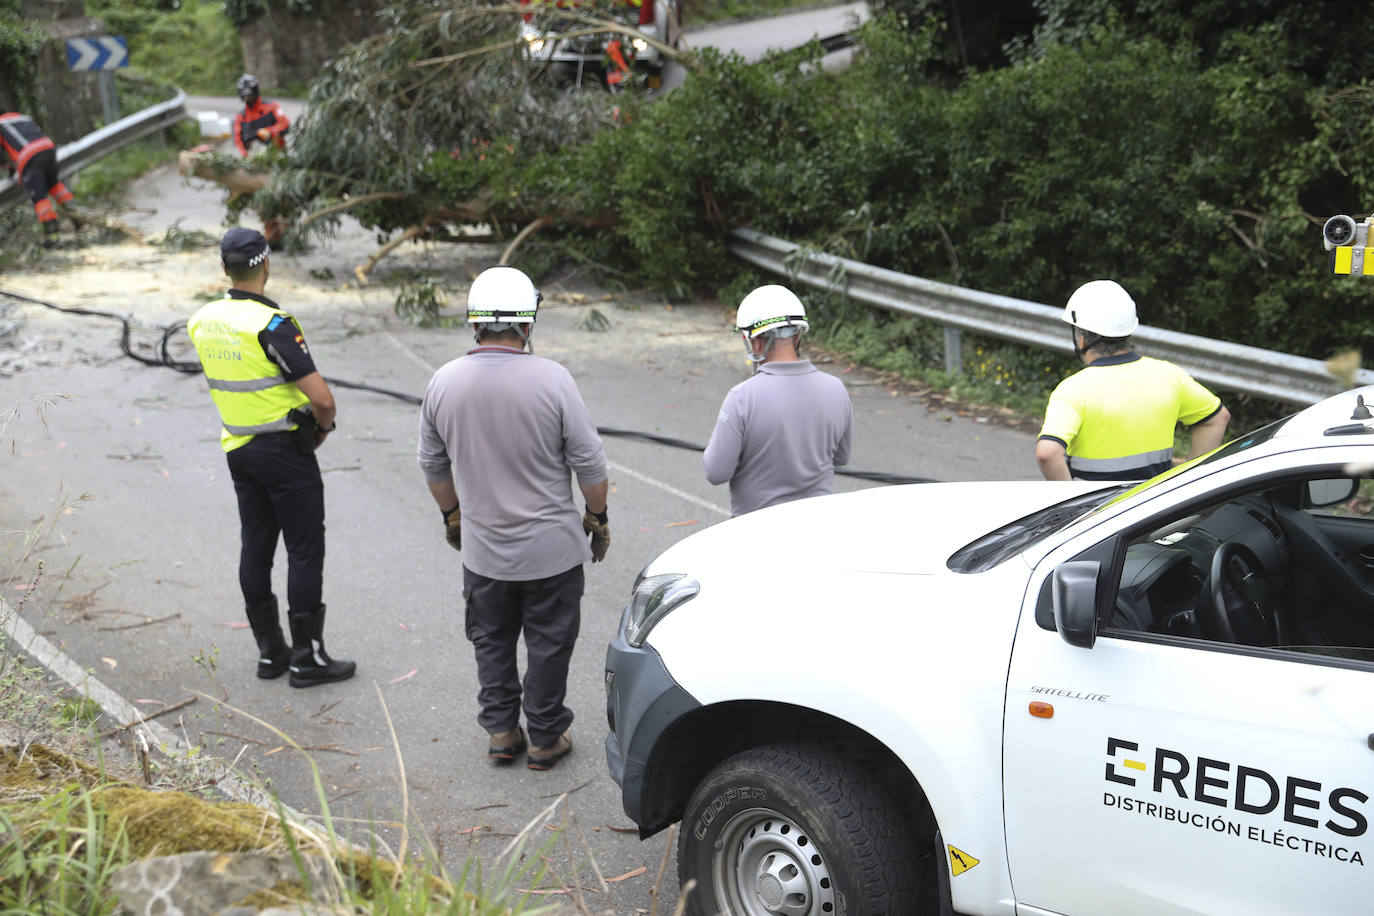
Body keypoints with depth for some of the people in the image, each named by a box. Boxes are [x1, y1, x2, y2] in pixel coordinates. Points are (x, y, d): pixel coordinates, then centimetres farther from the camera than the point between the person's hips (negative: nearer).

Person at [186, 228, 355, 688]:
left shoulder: (203, 320, 2)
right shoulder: (272, 326, -22)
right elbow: (322, 398, -25)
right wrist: (324, 426, -3)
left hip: (238, 449, 7)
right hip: (285, 450, -7)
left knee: (255, 547, 13)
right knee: (305, 551, 1)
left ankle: (269, 650, 21)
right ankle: (308, 657, 6)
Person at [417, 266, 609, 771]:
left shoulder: (444, 381, -6)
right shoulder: (552, 379, -18)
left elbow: (432, 463, 6)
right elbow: (589, 461, -12)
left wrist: (452, 514, 22)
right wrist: (598, 518, 3)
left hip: (482, 546, 3)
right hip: (550, 545, -3)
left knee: (491, 639, 20)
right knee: (548, 643, 12)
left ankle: (500, 730, 26)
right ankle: (546, 738, 22)